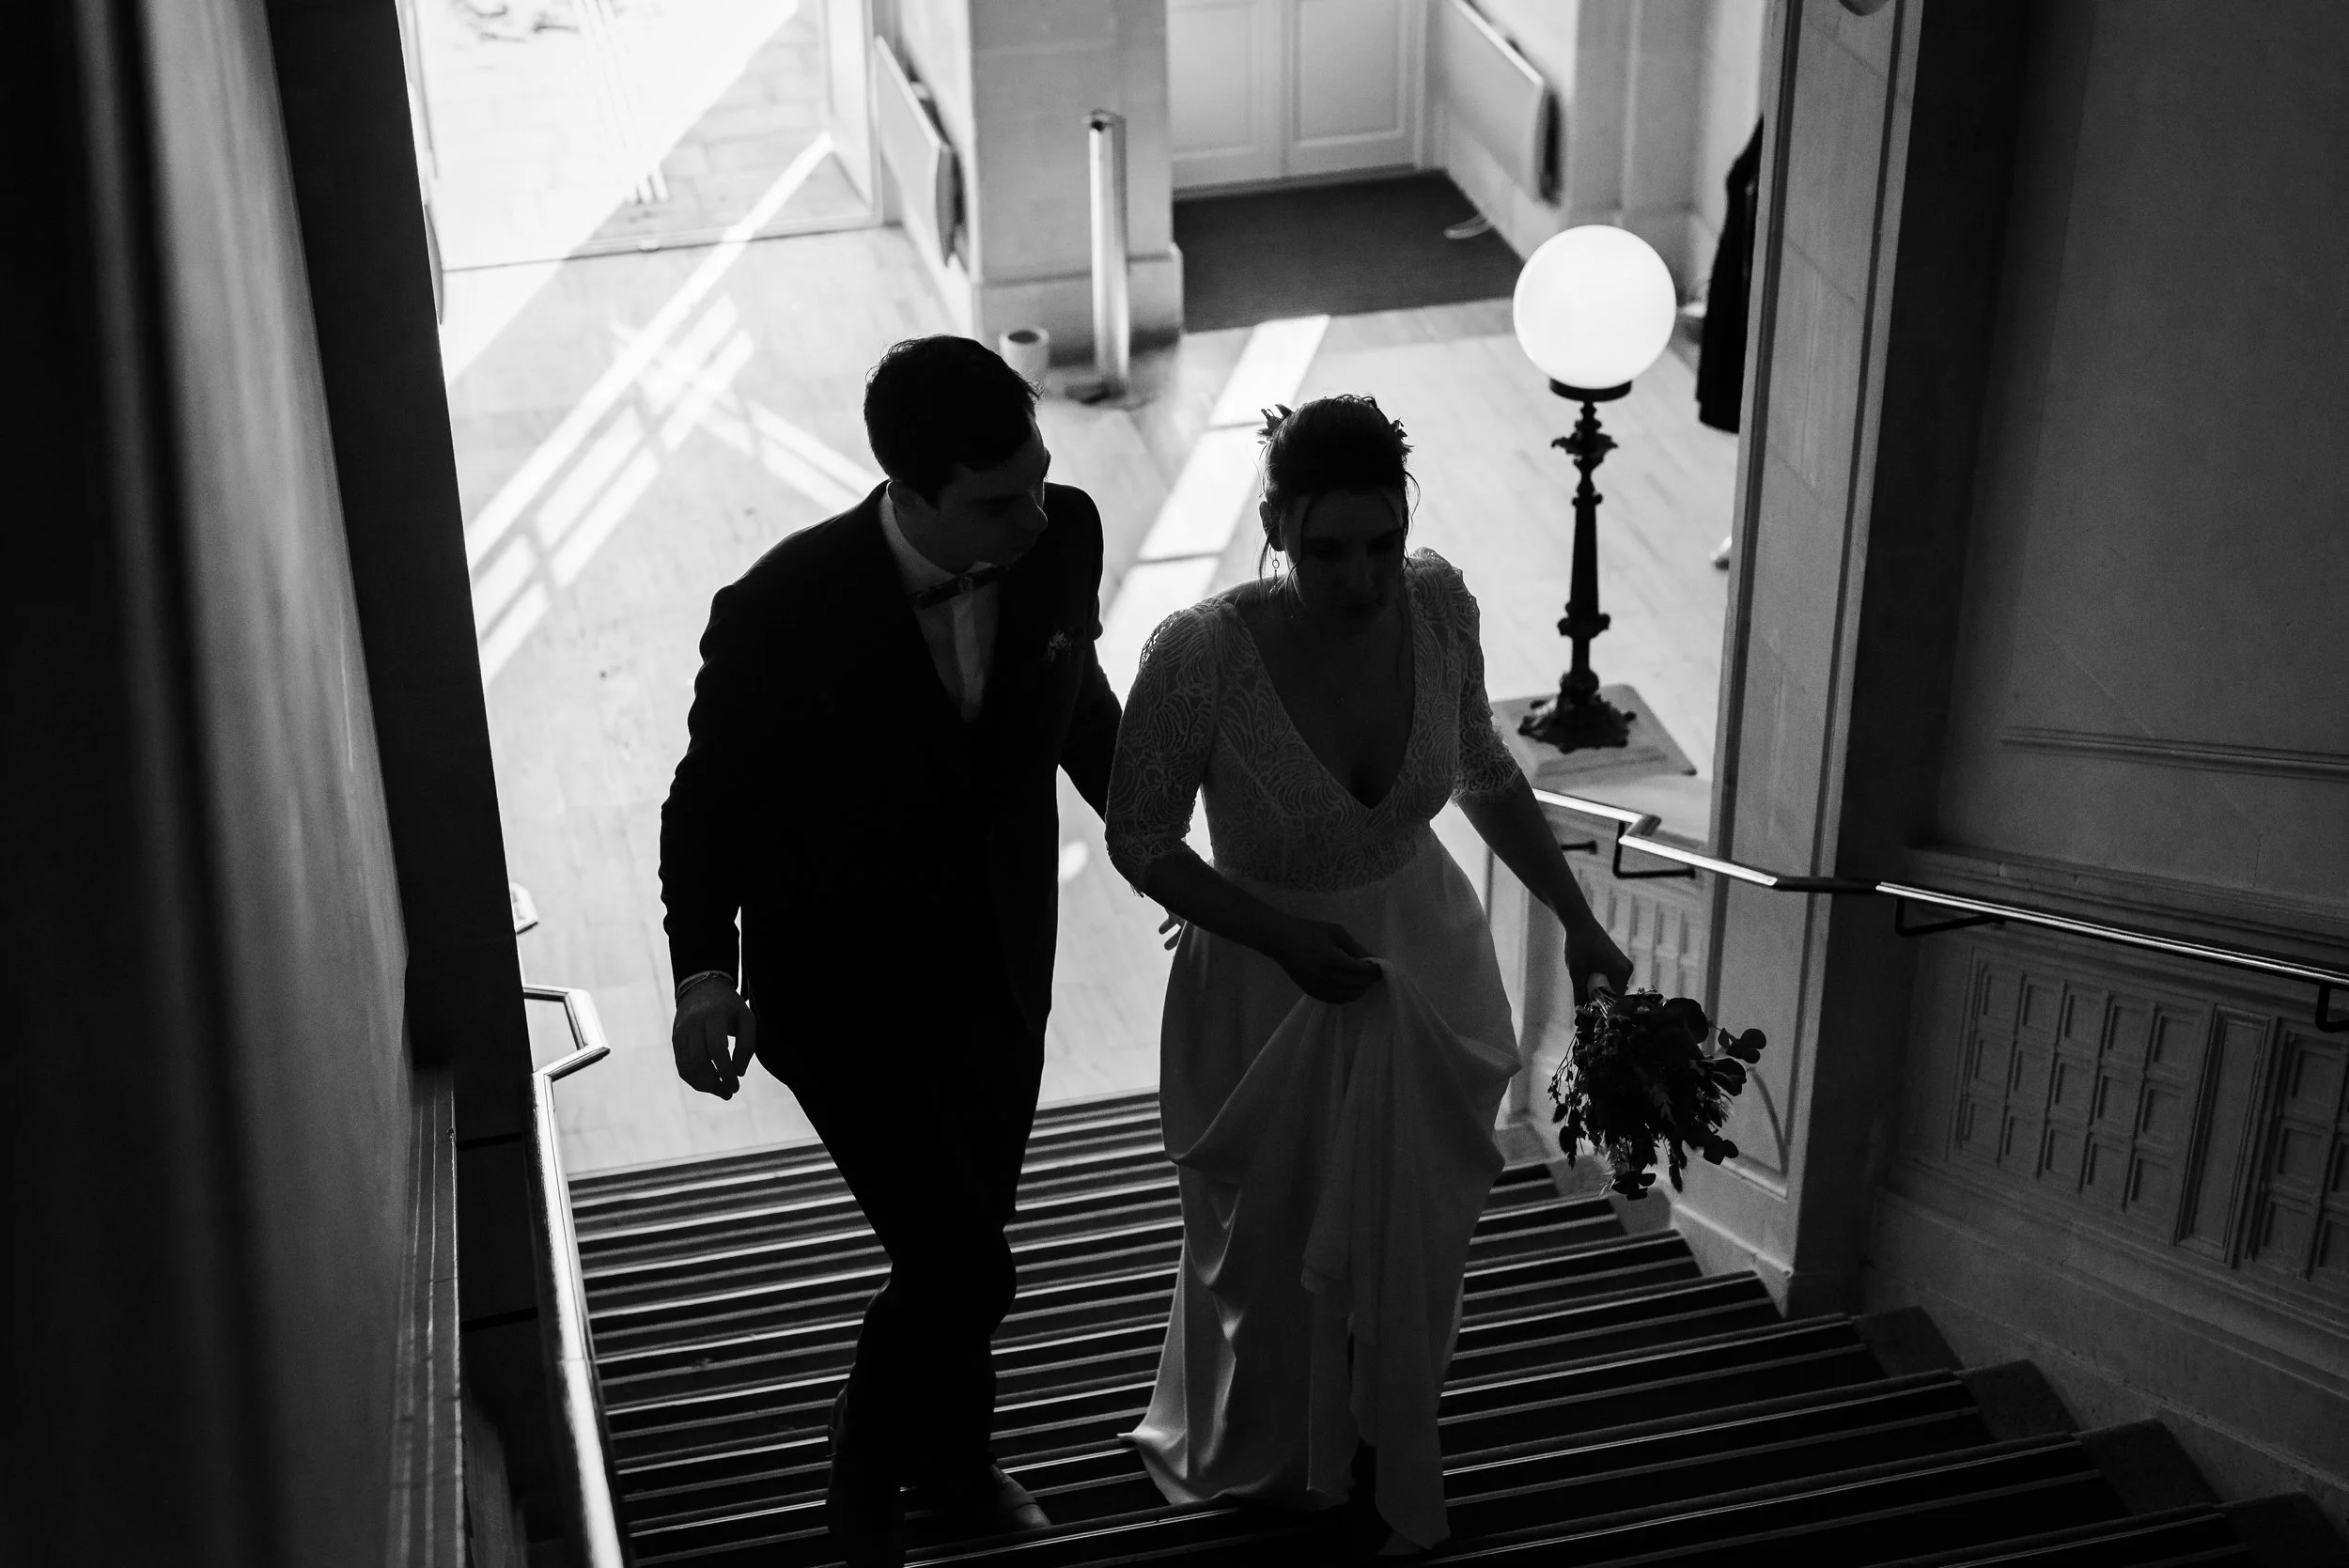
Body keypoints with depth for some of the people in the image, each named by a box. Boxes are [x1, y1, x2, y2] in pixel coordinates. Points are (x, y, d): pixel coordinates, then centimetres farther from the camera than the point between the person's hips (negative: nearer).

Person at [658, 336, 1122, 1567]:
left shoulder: (1062, 534, -17)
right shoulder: (783, 610, -29)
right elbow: (708, 803, -12)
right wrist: (706, 969, -22)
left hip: (997, 965, 5)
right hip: (842, 988, -4)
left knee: (963, 1241, 21)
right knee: (961, 1268, -5)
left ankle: (952, 1460, 49)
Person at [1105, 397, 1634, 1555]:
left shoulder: (1438, 604, -17)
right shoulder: (1202, 654, -30)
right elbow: (1140, 840, -15)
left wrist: (1576, 919, -1)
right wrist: (1284, 937, -25)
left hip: (1424, 970, 4)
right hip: (1268, 991, -3)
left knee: (1412, 1244, 22)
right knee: (1274, 1255, 20)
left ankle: (1385, 1470, 51)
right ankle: (1265, 1461, 53)